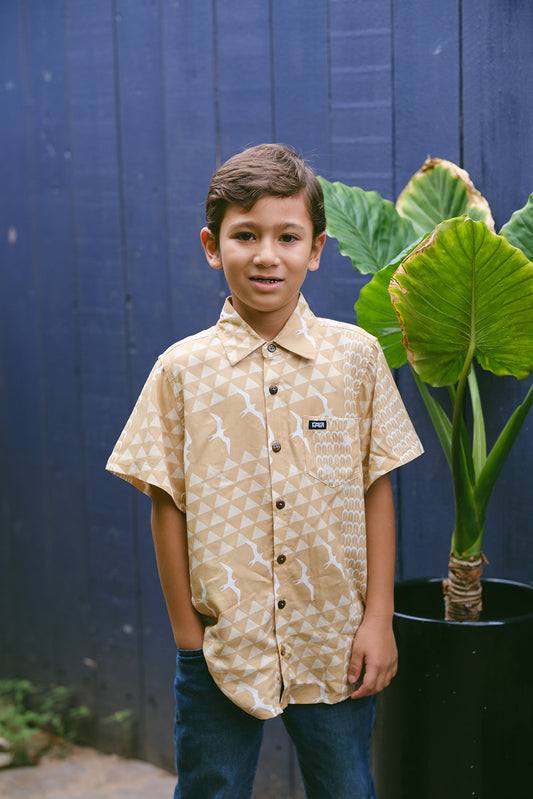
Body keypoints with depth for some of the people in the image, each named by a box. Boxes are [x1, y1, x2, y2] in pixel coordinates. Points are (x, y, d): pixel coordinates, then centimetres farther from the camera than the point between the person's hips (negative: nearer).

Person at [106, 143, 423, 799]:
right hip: (221, 647, 0)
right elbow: (168, 505, -1)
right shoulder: (183, 370, -5)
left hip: (335, 647, 1)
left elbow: (376, 491, 1)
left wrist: (379, 619, -1)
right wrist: (188, 635, -2)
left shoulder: (356, 357, -2)